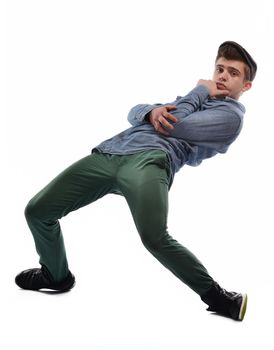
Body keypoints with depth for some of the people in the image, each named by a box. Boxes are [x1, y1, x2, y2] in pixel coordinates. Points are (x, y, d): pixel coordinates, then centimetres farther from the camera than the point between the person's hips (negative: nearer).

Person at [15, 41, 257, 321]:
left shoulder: (231, 114, 10)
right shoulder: (192, 98, 35)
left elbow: (173, 126, -3)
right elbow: (134, 112, 25)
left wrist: (200, 91, 14)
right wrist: (152, 112, 1)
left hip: (150, 158, -7)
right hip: (108, 152, 7)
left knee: (154, 238, -34)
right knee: (37, 211, 4)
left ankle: (215, 296, -12)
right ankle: (56, 276, 30)